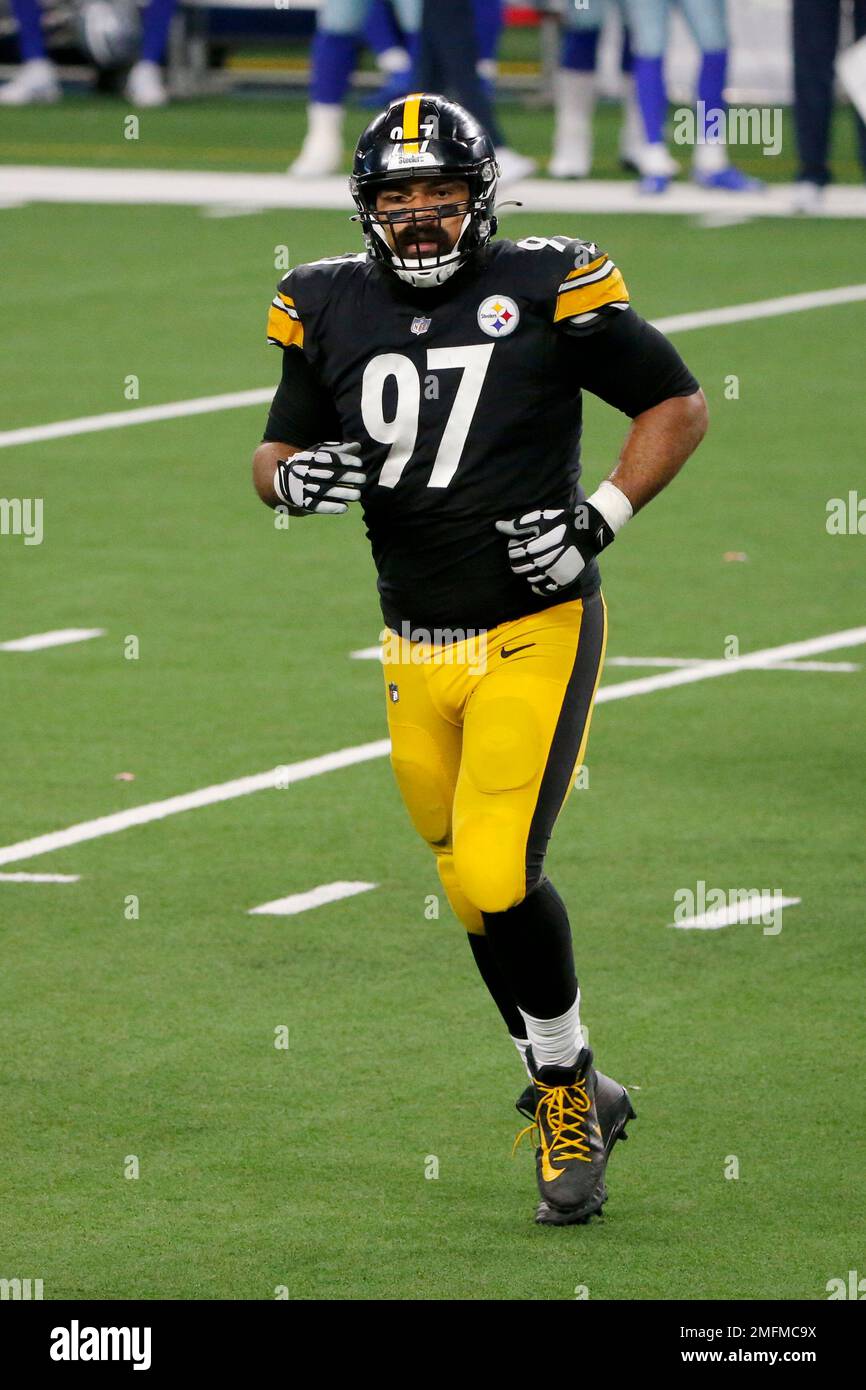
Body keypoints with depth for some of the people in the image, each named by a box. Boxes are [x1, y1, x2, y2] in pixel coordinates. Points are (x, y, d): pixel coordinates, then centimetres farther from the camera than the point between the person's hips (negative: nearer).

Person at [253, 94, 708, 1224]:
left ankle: (564, 1076, 6)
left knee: (499, 877, -17)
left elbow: (678, 404, 1)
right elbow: (274, 457, 12)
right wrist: (292, 477, -12)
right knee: (477, 897, 9)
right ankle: (573, 1099, 27)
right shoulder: (330, 308, 4)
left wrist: (600, 518, -11)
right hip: (415, 652, 5)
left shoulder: (547, 289, -8)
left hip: (537, 633, -5)